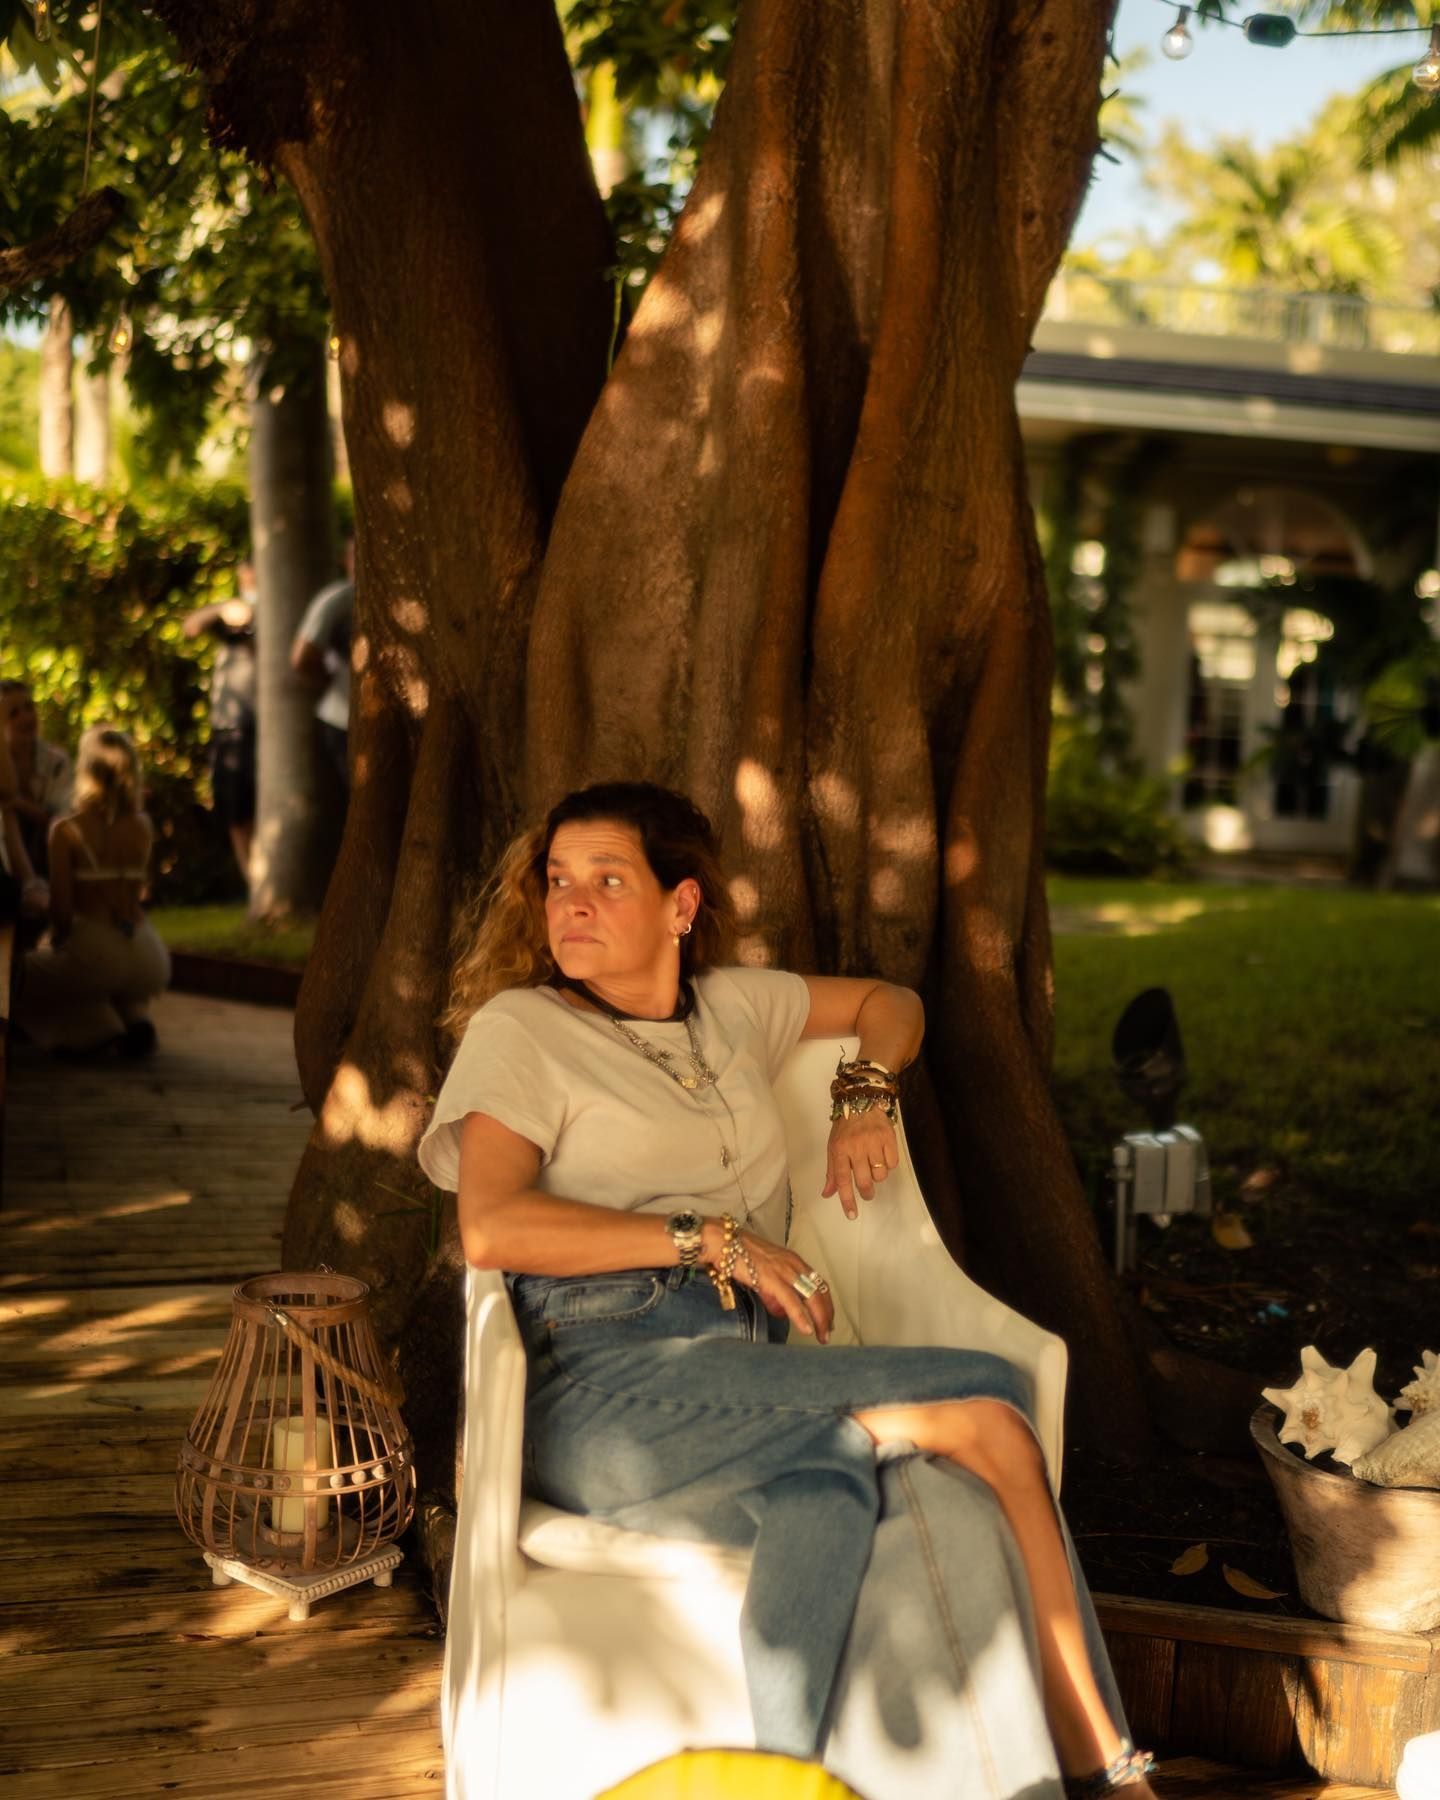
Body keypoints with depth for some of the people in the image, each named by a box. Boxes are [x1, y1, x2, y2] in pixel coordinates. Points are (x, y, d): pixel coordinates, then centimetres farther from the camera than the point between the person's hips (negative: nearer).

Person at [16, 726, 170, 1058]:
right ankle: (136, 1017, 11)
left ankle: (97, 1028, 5)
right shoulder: (142, 827, 3)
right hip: (150, 963, 5)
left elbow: (61, 908, -8)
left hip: (93, 952, -4)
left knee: (24, 971, 26)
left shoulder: (66, 829, -7)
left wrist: (56, 943, 12)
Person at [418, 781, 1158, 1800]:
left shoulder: (731, 1006, 22)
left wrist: (868, 1097, 18)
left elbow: (889, 1005, 39)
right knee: (989, 1409, -20)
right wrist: (713, 1239, -10)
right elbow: (492, 1228, -9)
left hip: (740, 1387, 5)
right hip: (609, 1387, -5)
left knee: (838, 1481, -32)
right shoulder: (521, 1028, 7)